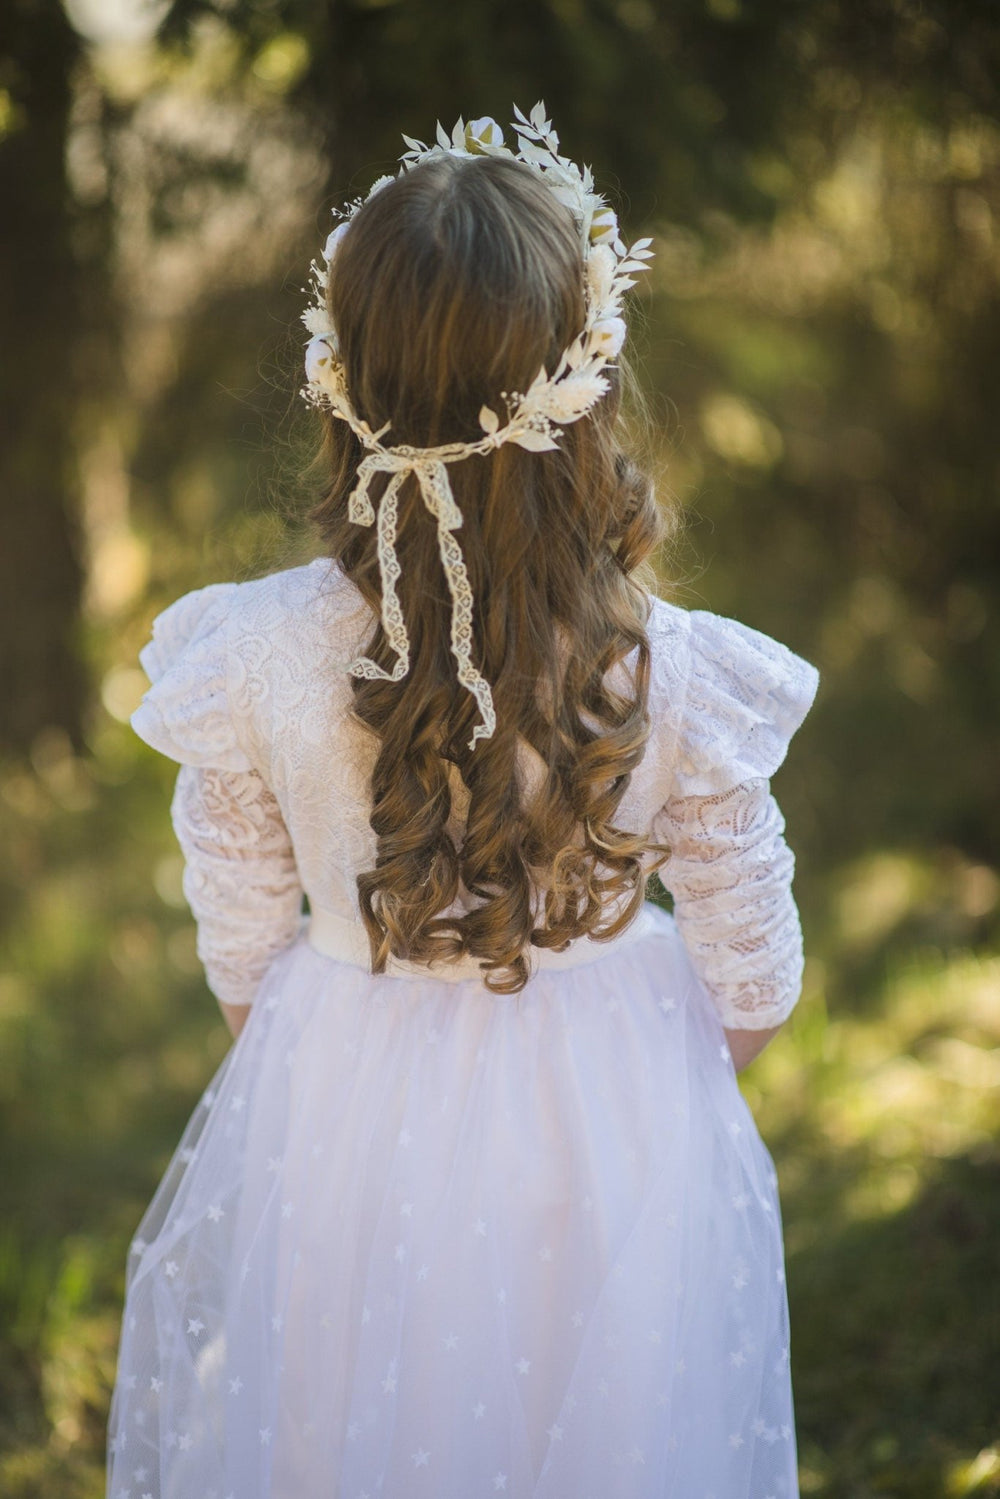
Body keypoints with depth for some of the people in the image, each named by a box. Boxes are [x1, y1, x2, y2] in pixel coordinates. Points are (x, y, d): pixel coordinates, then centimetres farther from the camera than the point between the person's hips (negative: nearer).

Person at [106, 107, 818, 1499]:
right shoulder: (675, 675, -24)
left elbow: (239, 936, -6)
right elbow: (751, 967, -9)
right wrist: (692, 1090, 12)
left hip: (339, 1121, 1)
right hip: (614, 1133, -1)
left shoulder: (258, 658, -22)